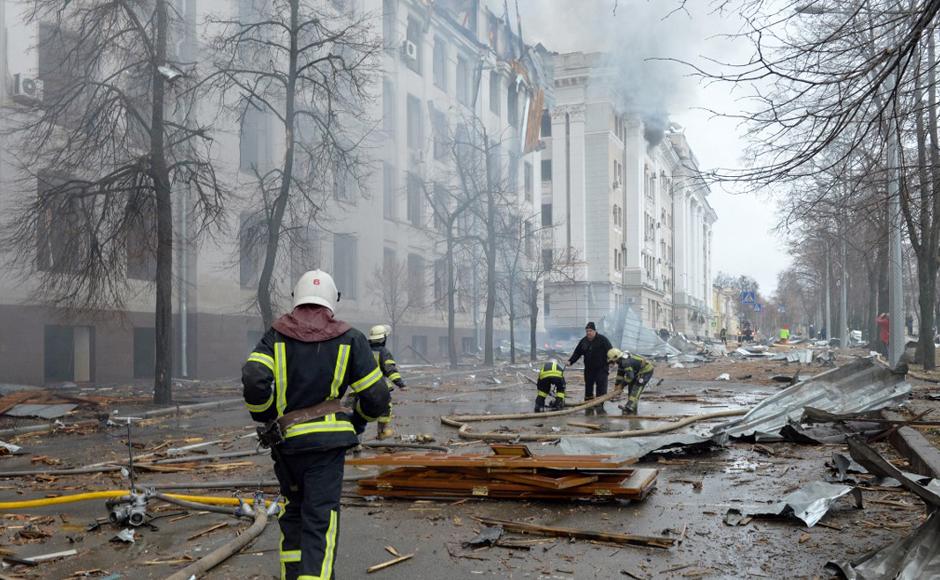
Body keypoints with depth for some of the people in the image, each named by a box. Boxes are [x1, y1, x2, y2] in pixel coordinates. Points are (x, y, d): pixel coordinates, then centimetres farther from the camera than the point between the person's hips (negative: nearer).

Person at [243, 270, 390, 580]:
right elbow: (376, 397, -1)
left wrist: (265, 418, 3)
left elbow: (254, 380, -14)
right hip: (328, 440, -2)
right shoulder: (349, 339, 1)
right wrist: (357, 421, 19)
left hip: (285, 440, 2)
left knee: (293, 511, 21)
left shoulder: (276, 335, 2)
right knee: (321, 519, -3)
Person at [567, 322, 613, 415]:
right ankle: (589, 406, 18)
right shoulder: (583, 341, 8)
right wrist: (570, 361, 0)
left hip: (601, 369, -5)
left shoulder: (602, 339, -6)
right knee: (588, 387, 9)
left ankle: (599, 406, -4)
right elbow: (577, 353, 12)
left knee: (601, 388, -8)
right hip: (589, 369, 5)